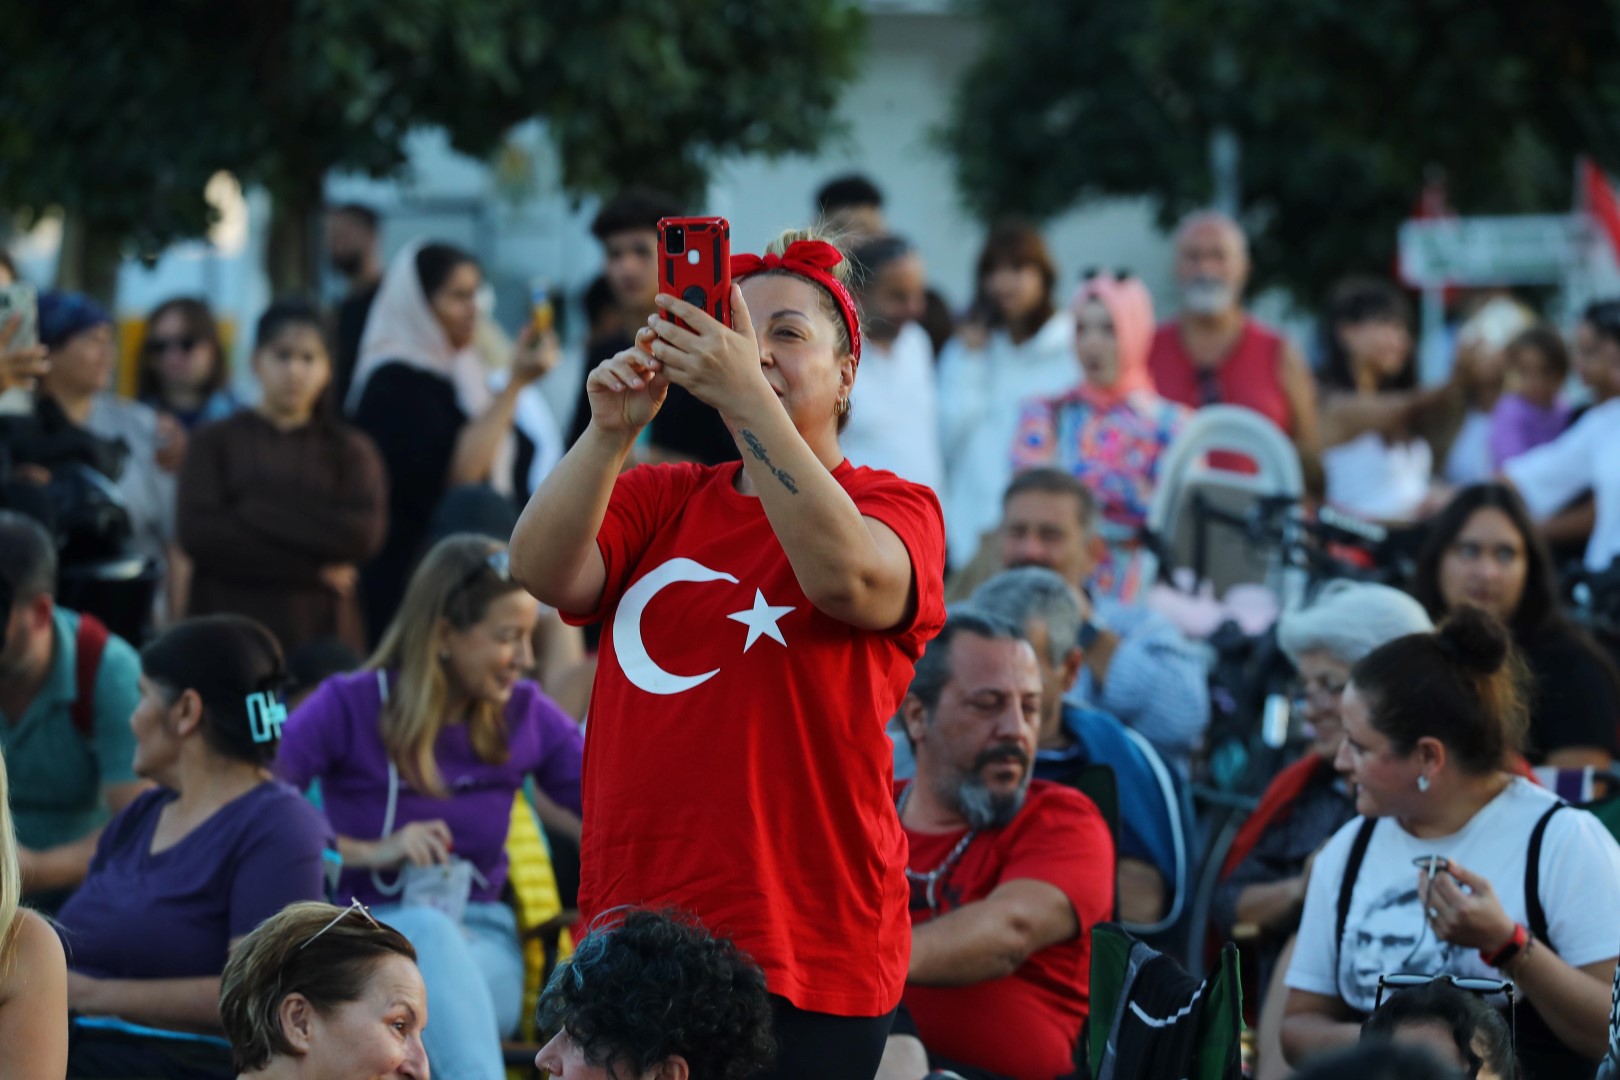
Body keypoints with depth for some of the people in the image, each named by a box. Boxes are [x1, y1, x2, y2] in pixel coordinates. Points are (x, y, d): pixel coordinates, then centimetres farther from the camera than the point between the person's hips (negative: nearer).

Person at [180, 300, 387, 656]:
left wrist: (258, 514, -6)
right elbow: (199, 534, -5)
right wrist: (310, 567, -7)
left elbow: (365, 534, -5)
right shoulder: (216, 443, 9)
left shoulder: (350, 451, 11)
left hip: (322, 631, 1)